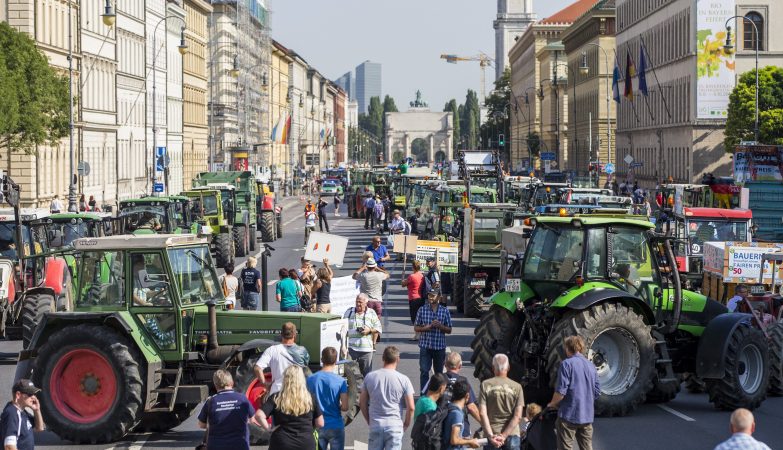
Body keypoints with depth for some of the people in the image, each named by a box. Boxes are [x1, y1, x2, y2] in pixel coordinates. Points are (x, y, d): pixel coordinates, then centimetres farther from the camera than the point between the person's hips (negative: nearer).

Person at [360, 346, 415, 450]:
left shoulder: (369, 377, -1)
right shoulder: (403, 380, -8)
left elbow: (362, 403, 5)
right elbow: (410, 407, -8)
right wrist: (406, 424, 7)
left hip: (375, 425, 2)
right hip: (395, 426, -2)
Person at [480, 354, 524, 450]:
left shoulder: (485, 385, -1)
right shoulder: (517, 387, 1)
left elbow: (482, 413, -8)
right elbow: (518, 416, -7)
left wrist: (490, 435, -11)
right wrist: (504, 436, -10)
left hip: (491, 435, 0)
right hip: (512, 434, 0)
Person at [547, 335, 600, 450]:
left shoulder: (567, 364, -9)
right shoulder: (591, 366, 10)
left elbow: (561, 391, -14)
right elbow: (597, 391, 12)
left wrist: (552, 404, 3)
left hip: (569, 415, -6)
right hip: (587, 416, 6)